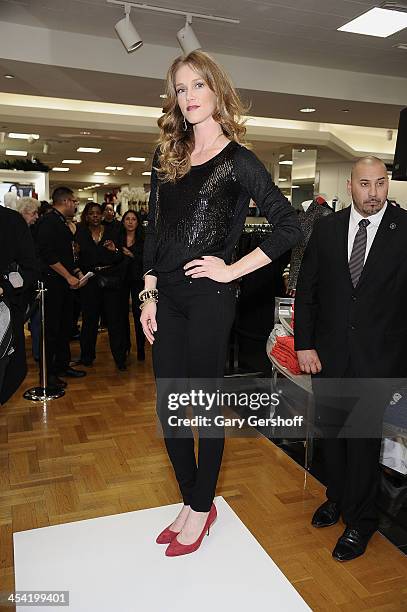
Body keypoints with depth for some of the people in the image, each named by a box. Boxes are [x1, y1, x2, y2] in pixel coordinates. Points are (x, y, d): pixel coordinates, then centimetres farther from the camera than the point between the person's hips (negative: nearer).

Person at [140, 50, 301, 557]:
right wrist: (149, 294, 5)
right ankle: (190, 500, 31)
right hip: (166, 296, 6)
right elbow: (153, 230, 11)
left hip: (208, 297, -6)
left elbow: (289, 225, -8)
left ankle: (201, 507, 26)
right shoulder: (166, 158, 12)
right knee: (168, 406, 11)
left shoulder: (238, 161, -4)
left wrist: (232, 269, -11)